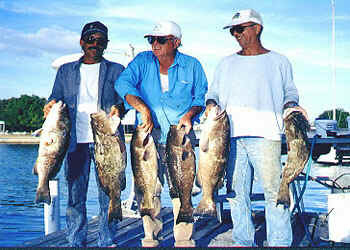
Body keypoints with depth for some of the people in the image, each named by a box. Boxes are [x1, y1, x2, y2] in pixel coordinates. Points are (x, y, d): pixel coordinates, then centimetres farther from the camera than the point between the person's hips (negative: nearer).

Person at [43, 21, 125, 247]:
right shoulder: (66, 71, 18)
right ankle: (76, 243, 12)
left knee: (108, 194, -2)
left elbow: (124, 98, 5)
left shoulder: (116, 70, 13)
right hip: (76, 141, 1)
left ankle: (106, 243, 9)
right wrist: (51, 105, -8)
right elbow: (55, 99, 16)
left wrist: (119, 108, -18)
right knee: (75, 195, 2)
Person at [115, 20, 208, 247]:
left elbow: (201, 97, 12)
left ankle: (184, 239, 5)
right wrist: (143, 108, -20)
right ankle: (151, 236, 11)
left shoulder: (192, 66, 6)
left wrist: (190, 114, -8)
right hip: (148, 135, 1)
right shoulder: (143, 61, 6)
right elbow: (123, 83, -9)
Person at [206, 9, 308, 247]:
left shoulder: (278, 61, 15)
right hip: (231, 135, 3)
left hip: (264, 134, -3)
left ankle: (280, 243, -1)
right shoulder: (227, 63, 22)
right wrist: (211, 105, 1)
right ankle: (243, 242, 12)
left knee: (274, 191, -10)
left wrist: (290, 106, -4)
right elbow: (213, 93, 22)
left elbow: (290, 92, 17)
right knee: (237, 192, 3)